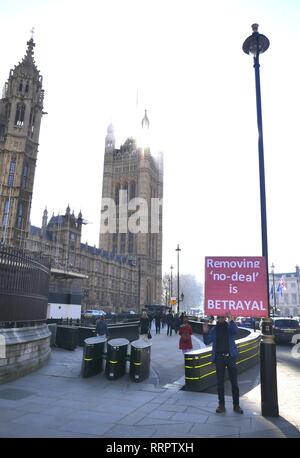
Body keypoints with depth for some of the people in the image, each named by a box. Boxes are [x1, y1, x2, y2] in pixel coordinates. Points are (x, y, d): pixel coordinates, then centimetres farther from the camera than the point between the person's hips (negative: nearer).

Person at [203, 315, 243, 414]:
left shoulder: (230, 327, 2)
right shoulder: (214, 330, 7)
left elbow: (236, 331, -20)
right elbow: (207, 342, 3)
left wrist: (231, 320, -32)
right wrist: (205, 332, -13)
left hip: (230, 357, -1)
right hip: (219, 358, 2)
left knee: (234, 382, 4)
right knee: (220, 382, 7)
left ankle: (236, 405, 14)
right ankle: (221, 405, 17)